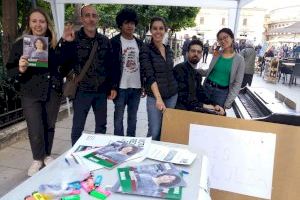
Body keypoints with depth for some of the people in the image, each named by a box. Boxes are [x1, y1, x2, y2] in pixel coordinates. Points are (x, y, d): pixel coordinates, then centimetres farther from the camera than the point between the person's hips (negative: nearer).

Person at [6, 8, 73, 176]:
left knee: (49, 126, 14)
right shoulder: (20, 44, -4)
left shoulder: (55, 43, -1)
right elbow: (10, 71, -3)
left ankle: (47, 155, 35)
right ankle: (37, 159, 25)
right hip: (31, 94, -1)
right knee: (35, 130, 0)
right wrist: (20, 69, -25)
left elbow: (64, 63, 1)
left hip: (53, 92, 2)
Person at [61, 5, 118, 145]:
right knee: (78, 126, 5)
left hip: (102, 91, 4)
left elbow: (111, 65, 10)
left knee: (101, 124, 16)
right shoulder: (74, 38, -5)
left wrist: (113, 86, 6)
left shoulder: (105, 41, 6)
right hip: (82, 91, -4)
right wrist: (64, 42, -24)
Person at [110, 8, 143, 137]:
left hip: (136, 87, 5)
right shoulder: (114, 42, -5)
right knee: (118, 118, 5)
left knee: (133, 118, 14)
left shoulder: (139, 43, 10)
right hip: (121, 87, -4)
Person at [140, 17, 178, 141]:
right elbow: (150, 76, -20)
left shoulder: (169, 50, 9)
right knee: (154, 132, -4)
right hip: (154, 96, -5)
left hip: (172, 94, 5)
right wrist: (158, 98, -30)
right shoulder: (146, 50, -9)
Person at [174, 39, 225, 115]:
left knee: (220, 113, -4)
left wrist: (213, 106, -8)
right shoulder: (180, 68, -11)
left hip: (193, 109, 9)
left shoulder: (197, 74, 17)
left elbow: (200, 95, 9)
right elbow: (182, 95, -20)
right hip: (181, 109, -8)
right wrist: (202, 105, -17)